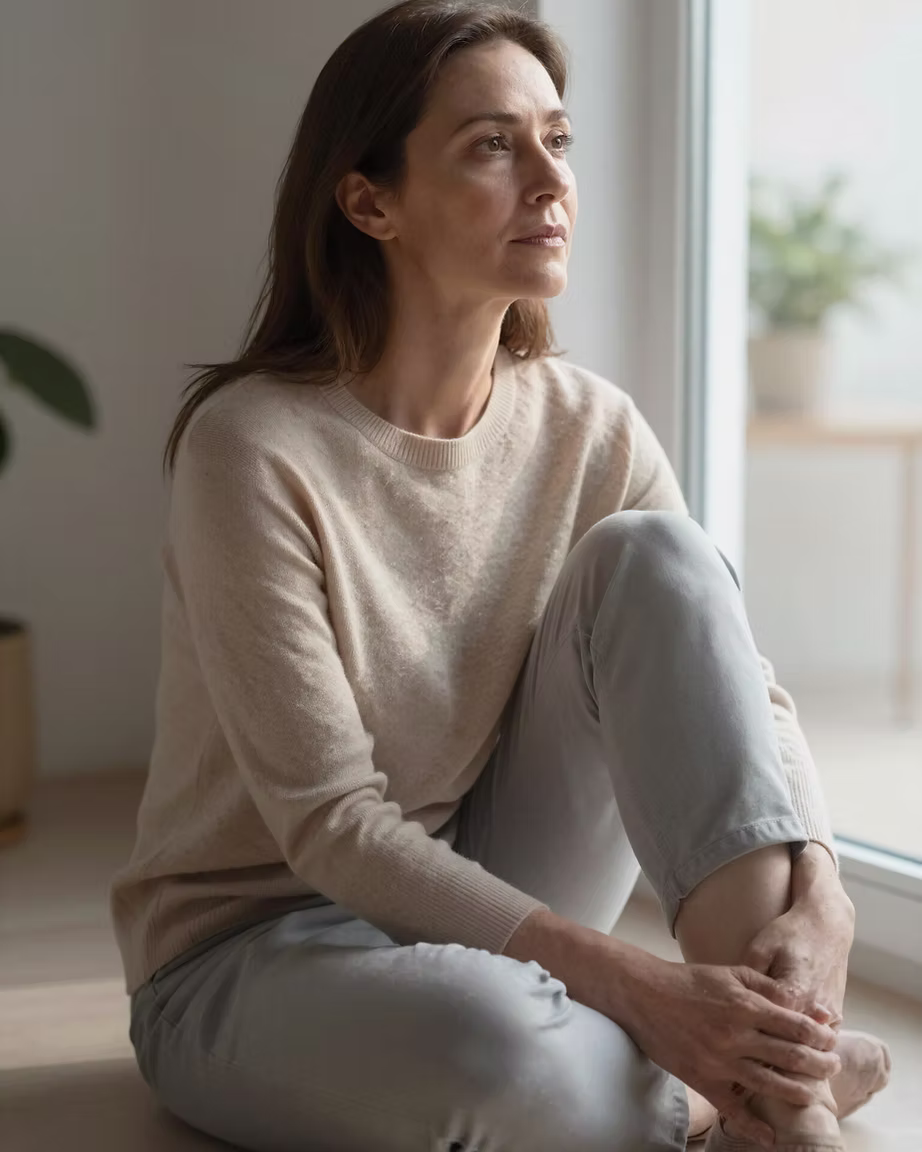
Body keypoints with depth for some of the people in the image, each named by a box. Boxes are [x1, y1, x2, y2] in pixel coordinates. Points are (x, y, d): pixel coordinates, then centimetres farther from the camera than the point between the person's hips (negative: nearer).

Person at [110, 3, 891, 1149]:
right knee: (494, 1029, -41)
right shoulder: (254, 448, -21)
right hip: (248, 955, -5)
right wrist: (633, 985, -31)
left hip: (479, 903, 5)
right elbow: (332, 825, -23)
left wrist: (817, 890, -29)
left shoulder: (588, 428, -4)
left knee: (652, 556, -17)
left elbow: (735, 680, -8)